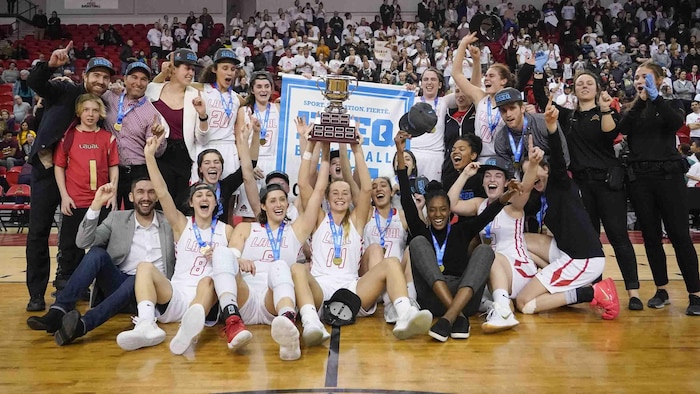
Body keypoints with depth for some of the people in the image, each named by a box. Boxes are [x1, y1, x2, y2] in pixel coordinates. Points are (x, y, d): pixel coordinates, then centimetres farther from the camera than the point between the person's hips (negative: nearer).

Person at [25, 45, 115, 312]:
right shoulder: (66, 91, -2)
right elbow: (34, 83, -17)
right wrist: (51, 65, -35)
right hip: (47, 169, -3)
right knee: (39, 231, 1)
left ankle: (66, 279, 30)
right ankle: (36, 293, 9)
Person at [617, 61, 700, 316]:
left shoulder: (671, 105, 9)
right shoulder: (631, 109, 13)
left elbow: (677, 123, -14)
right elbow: (622, 129, -8)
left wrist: (655, 97, -20)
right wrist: (641, 100, -15)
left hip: (668, 174, -2)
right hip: (639, 177, 2)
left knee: (679, 235, -6)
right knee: (651, 236, 4)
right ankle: (661, 290, 14)